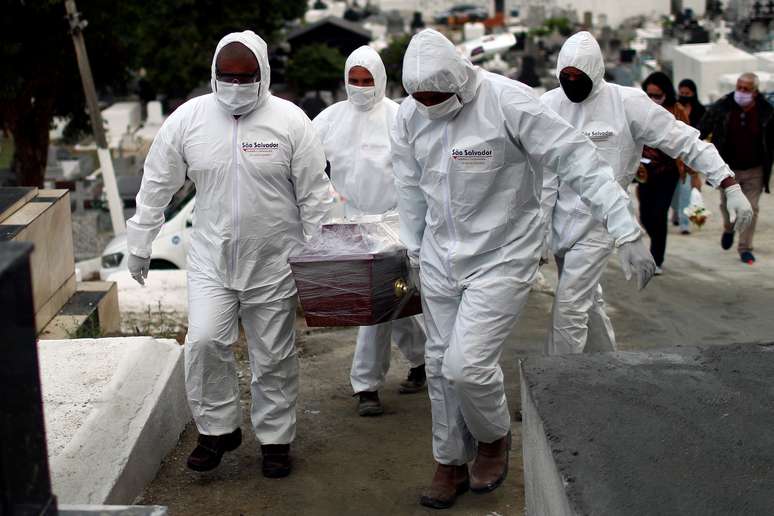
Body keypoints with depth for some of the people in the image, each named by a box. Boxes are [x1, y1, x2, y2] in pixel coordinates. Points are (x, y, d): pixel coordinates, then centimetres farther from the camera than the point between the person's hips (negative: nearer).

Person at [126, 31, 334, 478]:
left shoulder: (290, 120, -8)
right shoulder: (187, 119, -3)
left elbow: (314, 195, -4)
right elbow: (157, 186, 6)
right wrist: (140, 245, 9)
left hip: (274, 264, -1)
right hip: (211, 260, 1)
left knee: (274, 357, 8)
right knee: (204, 342, -10)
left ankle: (276, 438, 26)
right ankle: (218, 429, 12)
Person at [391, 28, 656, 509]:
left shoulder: (508, 102, -22)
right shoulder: (409, 114, -3)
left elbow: (579, 160, -21)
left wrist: (627, 232, -24)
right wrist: (416, 252, 16)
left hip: (503, 257, -6)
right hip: (441, 258, 6)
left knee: (468, 365, -13)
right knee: (440, 364, 12)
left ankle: (494, 436, 19)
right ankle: (451, 463, 32)